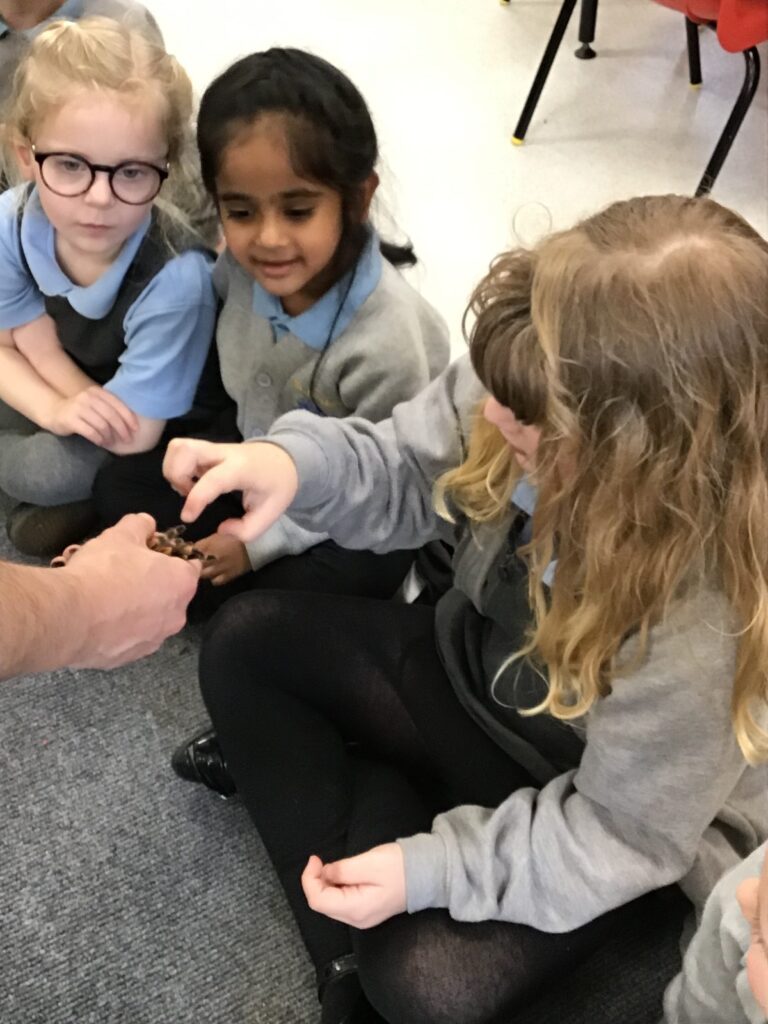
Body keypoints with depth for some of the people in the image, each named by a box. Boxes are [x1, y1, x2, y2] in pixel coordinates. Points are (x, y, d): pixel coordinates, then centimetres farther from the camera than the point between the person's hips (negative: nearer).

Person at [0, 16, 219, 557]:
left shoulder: (176, 279, -36)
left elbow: (131, 435, -27)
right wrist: (58, 409, -26)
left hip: (158, 438, -6)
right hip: (68, 393, 6)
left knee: (47, 469, -27)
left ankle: (88, 513, 4)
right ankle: (70, 501, 4)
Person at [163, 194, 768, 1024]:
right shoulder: (545, 404, -26)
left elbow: (618, 834, -24)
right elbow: (404, 478, -10)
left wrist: (429, 869, -28)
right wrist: (298, 461, -30)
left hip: (613, 821, -5)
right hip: (478, 668, 6)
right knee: (246, 641, 1)